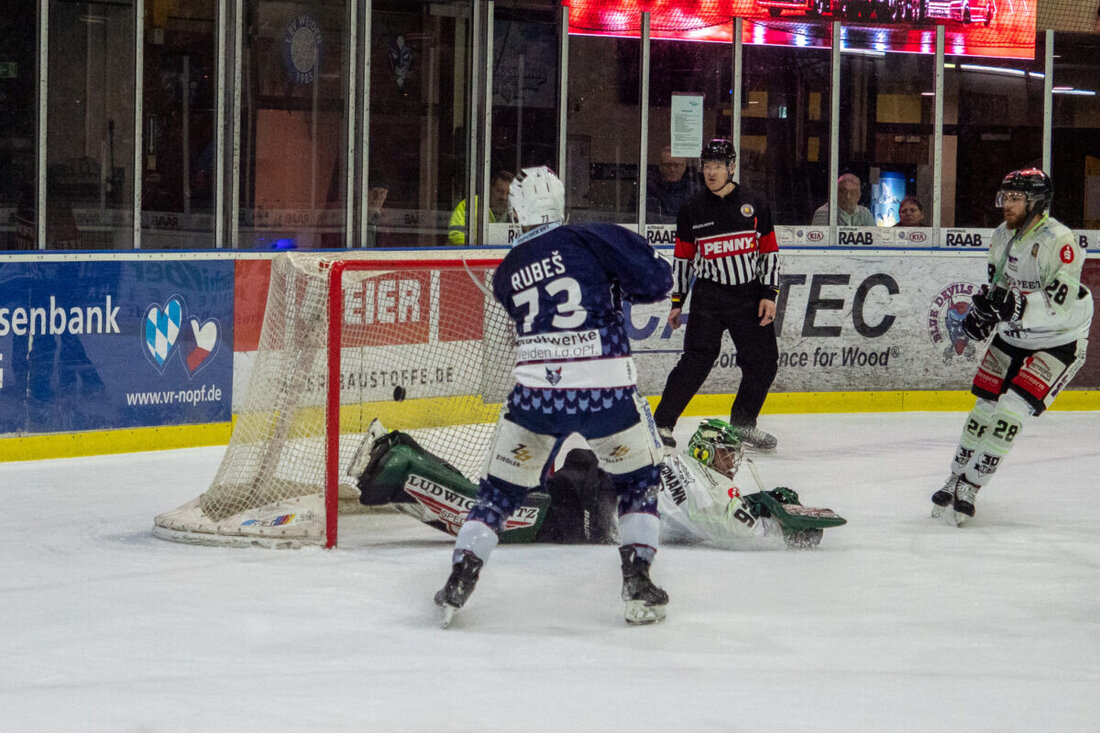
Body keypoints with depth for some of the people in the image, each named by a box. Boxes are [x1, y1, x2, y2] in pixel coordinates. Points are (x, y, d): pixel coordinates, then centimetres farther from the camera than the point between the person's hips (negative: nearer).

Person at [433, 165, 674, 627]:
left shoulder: (506, 274, 13)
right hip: (606, 390, -2)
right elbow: (656, 281, -7)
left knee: (501, 489, 17)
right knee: (638, 479, 20)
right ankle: (637, 581, 10)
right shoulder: (594, 239, -1)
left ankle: (460, 581, 8)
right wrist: (622, 286, 15)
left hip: (536, 393, 2)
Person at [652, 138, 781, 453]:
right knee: (697, 359, -13)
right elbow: (682, 258, 9)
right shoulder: (692, 210, 3)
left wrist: (769, 294, -3)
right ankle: (662, 424, -9)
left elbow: (769, 252, 5)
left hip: (749, 295, 2)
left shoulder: (754, 205, 4)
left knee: (763, 362, 3)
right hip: (708, 295, -2)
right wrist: (677, 302, 7)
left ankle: (742, 424, 21)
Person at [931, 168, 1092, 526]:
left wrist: (1016, 304, -44)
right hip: (1013, 336, 7)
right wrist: (983, 311, -5)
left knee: (1010, 410, -16)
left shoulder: (1058, 241, -25)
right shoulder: (1003, 236, 1)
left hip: (1058, 344, -7)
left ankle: (970, 487, -8)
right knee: (984, 407, 5)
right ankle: (956, 480, 18)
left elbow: (1063, 307, -32)